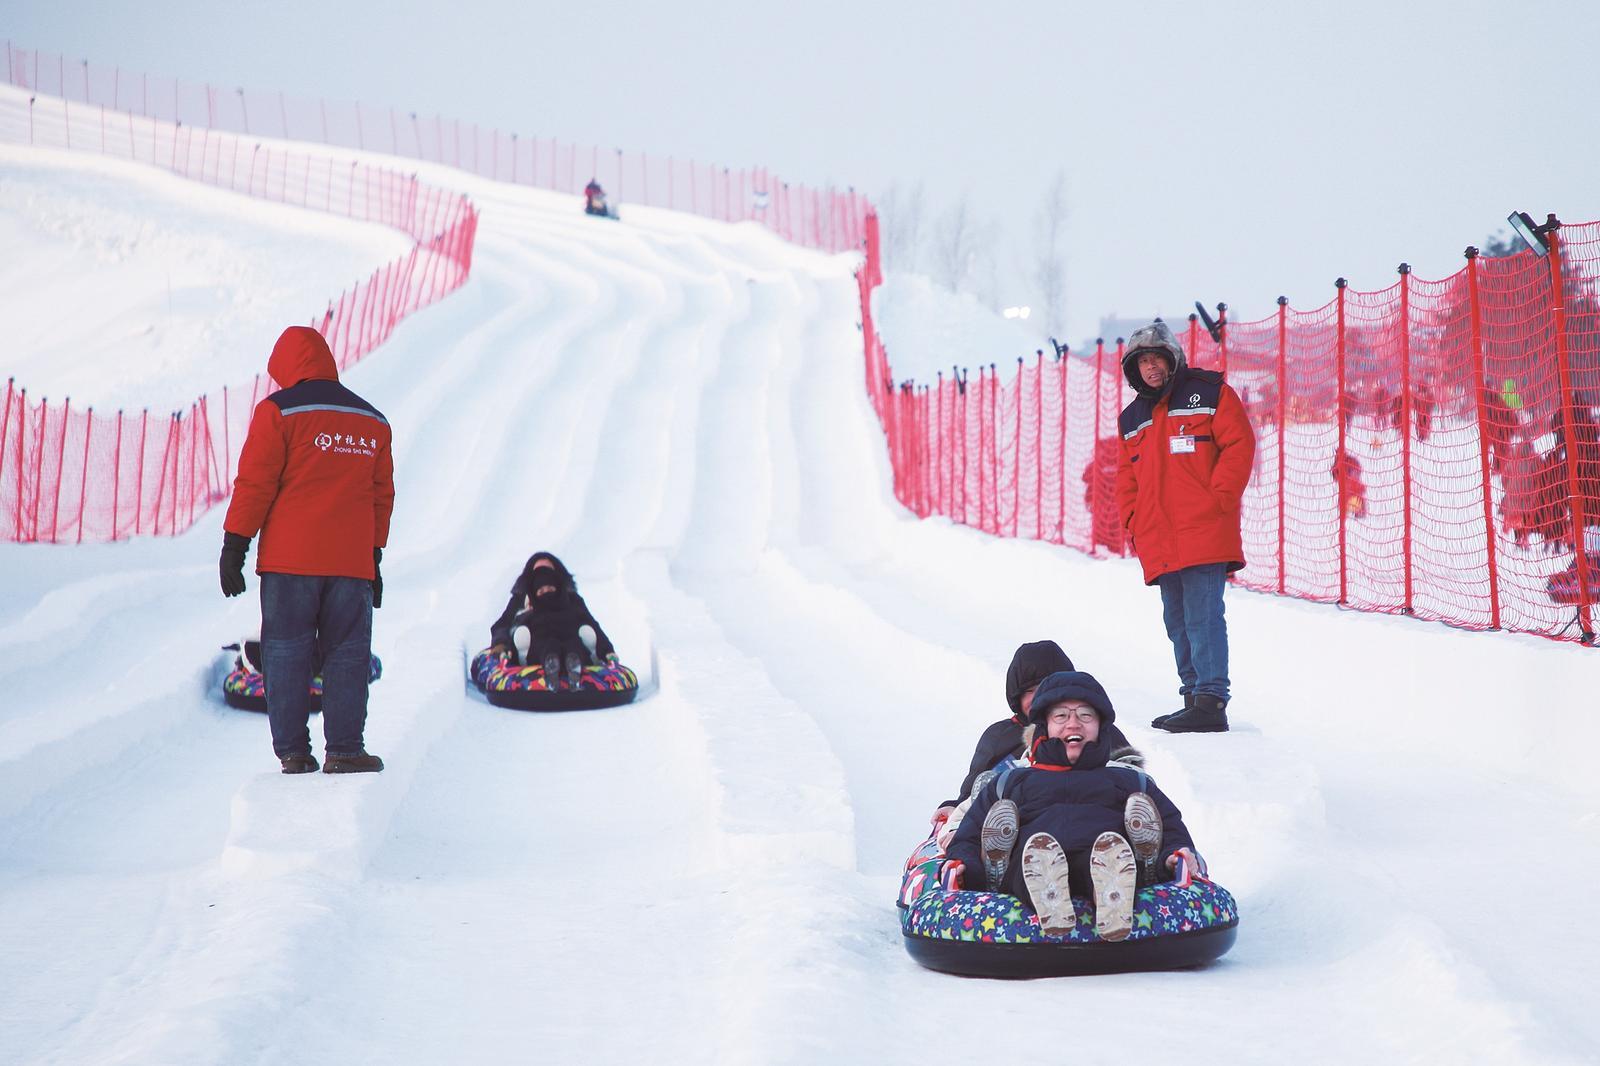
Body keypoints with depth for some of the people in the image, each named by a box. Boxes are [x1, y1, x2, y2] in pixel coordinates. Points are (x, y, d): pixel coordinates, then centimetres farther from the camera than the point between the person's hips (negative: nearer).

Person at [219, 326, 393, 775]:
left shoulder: (278, 411, -1)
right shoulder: (373, 422, 15)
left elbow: (254, 484, -5)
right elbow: (382, 496, 18)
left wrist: (234, 546, -2)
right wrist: (374, 558, 22)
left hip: (289, 559, -3)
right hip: (352, 564, 3)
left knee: (287, 653, 4)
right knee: (347, 653, 6)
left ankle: (292, 751, 4)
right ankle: (344, 750, 0)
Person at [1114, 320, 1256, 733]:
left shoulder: (1208, 392, 2)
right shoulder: (1133, 418, 20)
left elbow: (1239, 444, -4)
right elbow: (1127, 477, 25)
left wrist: (1218, 499, -12)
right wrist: (1132, 521, 10)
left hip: (1203, 532, -7)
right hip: (1158, 540, 7)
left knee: (1203, 615, -12)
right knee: (1177, 621, 10)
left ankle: (1211, 702, -12)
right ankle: (1193, 696, 16)